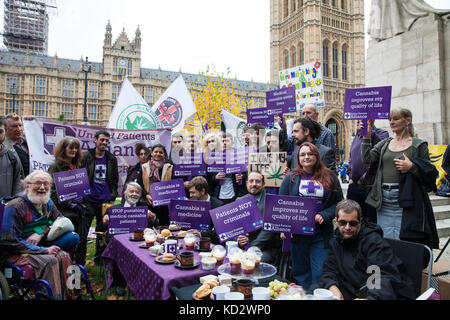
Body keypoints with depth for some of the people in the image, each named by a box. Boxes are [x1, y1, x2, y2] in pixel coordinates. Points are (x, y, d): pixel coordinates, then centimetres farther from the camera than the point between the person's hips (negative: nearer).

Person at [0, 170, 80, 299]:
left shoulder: (48, 203, 3)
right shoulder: (15, 206, -16)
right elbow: (11, 241, -19)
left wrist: (40, 233, -18)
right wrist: (44, 250, -24)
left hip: (41, 245, 6)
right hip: (15, 253, -6)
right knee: (50, 261, -31)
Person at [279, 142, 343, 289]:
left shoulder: (330, 177, 4)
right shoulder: (291, 178, 4)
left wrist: (324, 215, -12)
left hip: (321, 234, 0)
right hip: (297, 232, 1)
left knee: (320, 273, 1)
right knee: (300, 271, 11)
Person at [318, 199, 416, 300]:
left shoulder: (374, 241, -15)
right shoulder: (336, 242, 6)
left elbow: (386, 277, -27)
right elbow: (329, 271, 5)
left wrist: (370, 298, -44)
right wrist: (333, 287, -17)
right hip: (356, 294, 5)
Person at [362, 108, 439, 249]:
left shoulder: (419, 145, 2)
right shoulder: (384, 144, 13)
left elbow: (430, 174, 1)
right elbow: (367, 158, -1)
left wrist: (412, 167, -16)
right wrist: (367, 136, -7)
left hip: (406, 202, -3)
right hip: (384, 201, 4)